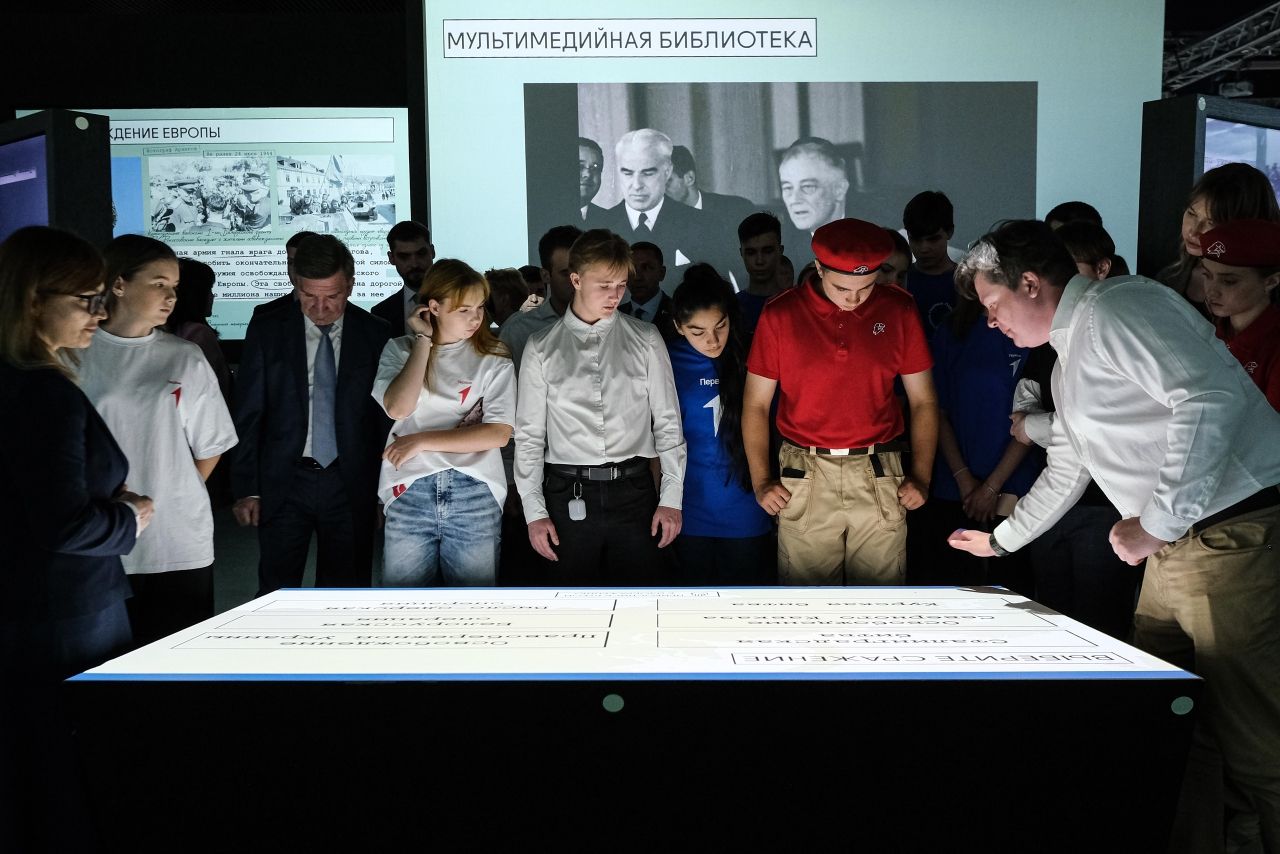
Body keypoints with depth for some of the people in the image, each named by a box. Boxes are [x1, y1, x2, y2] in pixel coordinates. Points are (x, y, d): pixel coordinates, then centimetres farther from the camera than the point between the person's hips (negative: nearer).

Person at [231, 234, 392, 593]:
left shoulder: (375, 334, 0)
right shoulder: (267, 330, 1)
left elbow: (387, 415, 3)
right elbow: (248, 415, 3)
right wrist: (246, 489, -1)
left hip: (351, 484, 0)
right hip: (283, 483, 0)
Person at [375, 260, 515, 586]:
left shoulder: (493, 357, 5)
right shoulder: (400, 349, 8)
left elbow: (499, 433, -6)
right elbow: (398, 408, -12)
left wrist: (422, 440, -7)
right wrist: (423, 341, -5)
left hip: (475, 496, 0)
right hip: (409, 494, 1)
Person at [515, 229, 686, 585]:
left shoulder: (645, 340, 6)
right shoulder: (542, 349, 4)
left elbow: (667, 421, 6)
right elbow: (529, 434, 5)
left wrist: (671, 497, 0)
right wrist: (534, 511, -1)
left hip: (633, 491, 1)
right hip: (568, 496, 0)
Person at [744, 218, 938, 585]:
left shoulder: (898, 310, 3)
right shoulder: (780, 315, -1)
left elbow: (923, 401, 8)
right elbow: (756, 405, 4)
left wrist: (921, 477, 0)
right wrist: (761, 481, -4)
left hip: (880, 476, 1)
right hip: (804, 477, -1)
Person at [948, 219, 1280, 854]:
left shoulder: (1116, 309, -11)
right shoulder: (1069, 360, 21)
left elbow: (1212, 396, -25)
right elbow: (1065, 472, 32)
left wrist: (1156, 523, -22)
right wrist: (1000, 540, 39)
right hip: (1176, 546, 10)